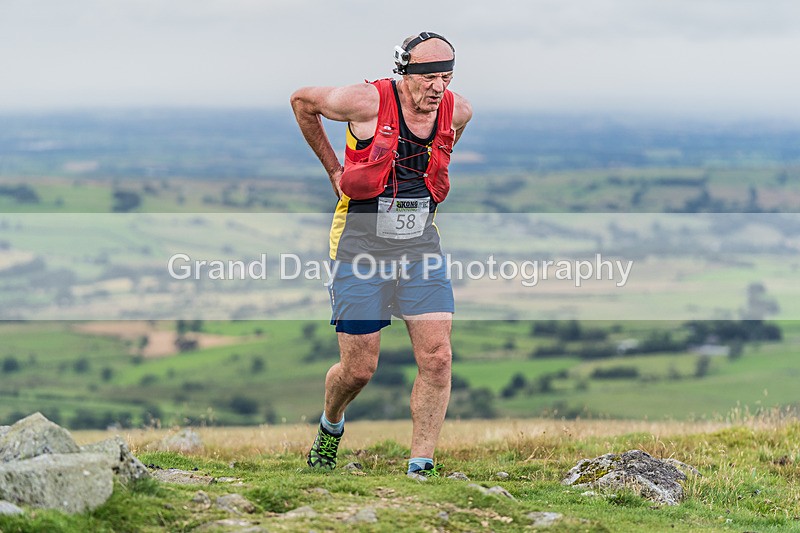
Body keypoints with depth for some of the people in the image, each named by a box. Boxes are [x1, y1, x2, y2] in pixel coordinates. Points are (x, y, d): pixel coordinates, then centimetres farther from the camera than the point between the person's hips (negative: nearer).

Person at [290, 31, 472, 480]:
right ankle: (331, 426, 35)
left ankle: (421, 469, -3)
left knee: (437, 358, -11)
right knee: (359, 369, 2)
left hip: (421, 247, 3)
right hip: (361, 246, -3)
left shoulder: (458, 111, -3)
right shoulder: (367, 102, -16)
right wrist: (333, 168, 6)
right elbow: (302, 101, 3)